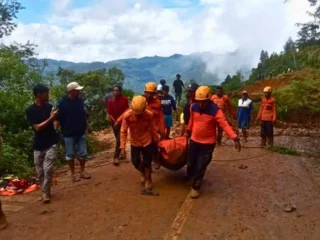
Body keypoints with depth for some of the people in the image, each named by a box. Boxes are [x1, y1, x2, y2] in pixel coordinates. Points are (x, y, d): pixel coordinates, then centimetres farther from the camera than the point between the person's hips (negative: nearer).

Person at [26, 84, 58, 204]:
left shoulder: (49, 106, 2)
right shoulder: (30, 110, -9)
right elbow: (38, 127, -18)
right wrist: (51, 118, -18)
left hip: (51, 144, 1)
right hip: (38, 145, -1)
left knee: (48, 169, -9)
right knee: (40, 171, 10)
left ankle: (46, 193, 6)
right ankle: (45, 192, 28)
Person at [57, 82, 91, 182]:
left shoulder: (80, 101, 2)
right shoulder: (63, 102, -13)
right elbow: (60, 118, -10)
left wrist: (86, 126, 14)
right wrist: (64, 130, -10)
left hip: (81, 132, 4)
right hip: (69, 134, -4)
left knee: (83, 153, 9)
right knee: (70, 154, 9)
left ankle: (82, 171, 25)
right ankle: (73, 174, 22)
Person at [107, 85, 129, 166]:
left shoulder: (125, 99, -8)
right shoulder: (110, 101, -1)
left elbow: (126, 111, -6)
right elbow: (110, 113, 1)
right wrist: (115, 121, -12)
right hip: (114, 123, 4)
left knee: (119, 140, -9)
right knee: (118, 139, 13)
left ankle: (116, 157, -7)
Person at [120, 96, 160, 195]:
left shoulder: (149, 115, -22)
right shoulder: (127, 115, -23)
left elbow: (153, 129, -7)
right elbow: (124, 131, -16)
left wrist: (157, 141, 2)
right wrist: (123, 146, -19)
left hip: (147, 141, -1)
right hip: (134, 142, 1)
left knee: (147, 163, 4)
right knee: (136, 162, 6)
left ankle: (148, 184, 22)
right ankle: (143, 172, 41)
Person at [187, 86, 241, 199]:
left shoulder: (215, 110, -21)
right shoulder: (193, 107, -7)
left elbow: (225, 125, -28)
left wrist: (235, 138, -39)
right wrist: (189, 131, 27)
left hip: (207, 143, -4)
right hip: (194, 141, 5)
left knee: (200, 166, 0)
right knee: (190, 164, 14)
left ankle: (196, 187, 21)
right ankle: (195, 177, 45)